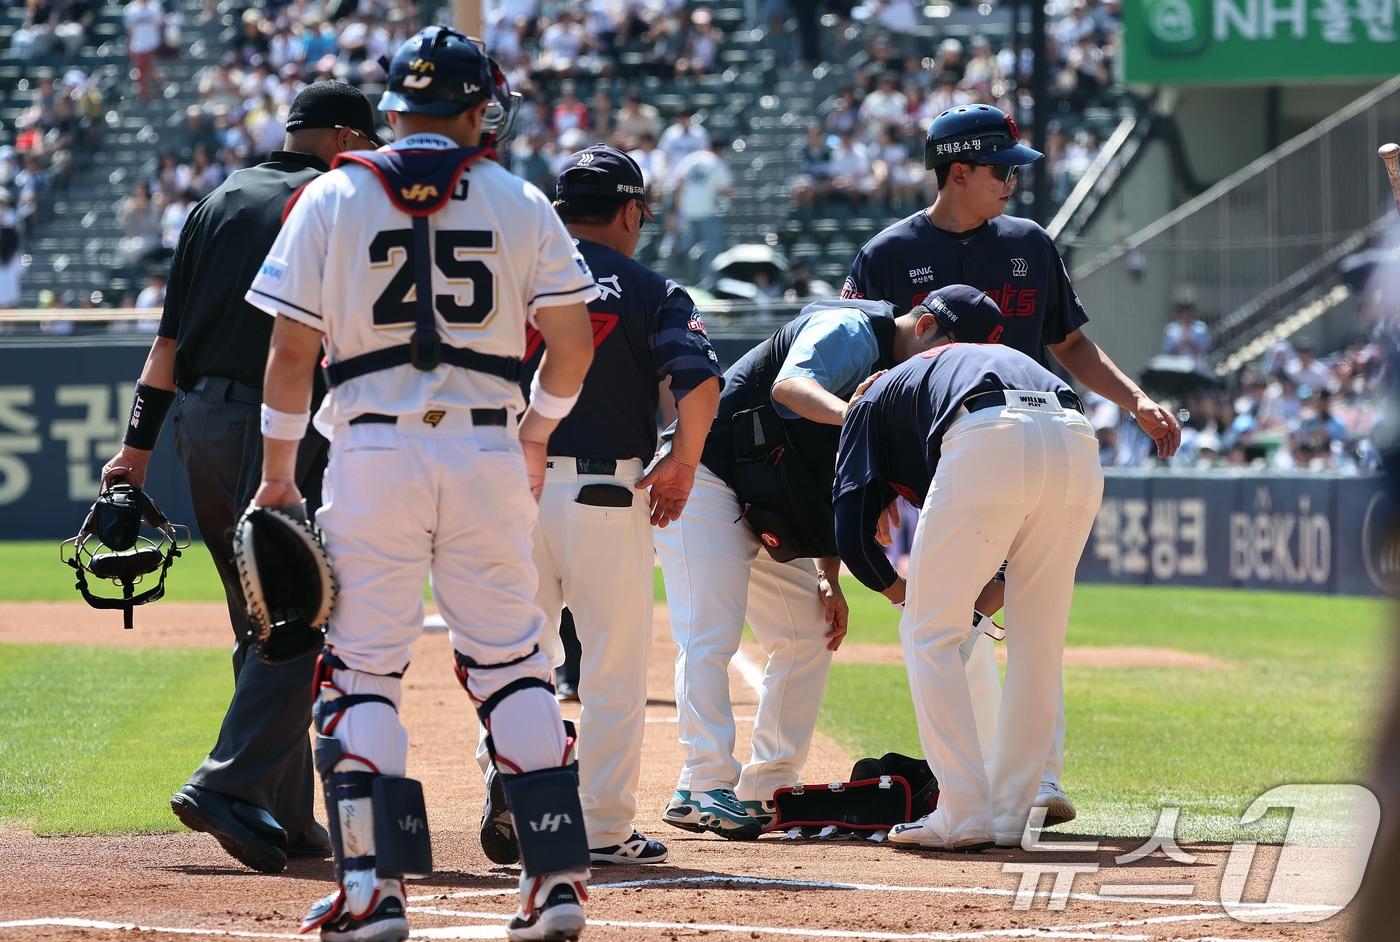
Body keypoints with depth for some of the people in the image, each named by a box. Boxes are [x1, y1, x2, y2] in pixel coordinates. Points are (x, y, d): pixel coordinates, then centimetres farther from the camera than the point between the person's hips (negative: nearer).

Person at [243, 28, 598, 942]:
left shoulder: (332, 198, 3)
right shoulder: (519, 202, 5)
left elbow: (293, 348, 0)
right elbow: (574, 339, 2)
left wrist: (278, 470, 8)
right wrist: (536, 433, 19)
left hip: (374, 454, -1)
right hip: (487, 452, 1)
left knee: (362, 670, 3)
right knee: (513, 667, 9)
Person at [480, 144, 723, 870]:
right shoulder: (650, 291, 0)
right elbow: (699, 380, -14)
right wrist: (681, 466, -2)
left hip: (512, 485, 3)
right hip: (607, 493, -3)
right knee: (613, 667, 4)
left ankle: (510, 807, 6)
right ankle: (605, 830, 3)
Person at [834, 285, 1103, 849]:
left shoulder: (881, 394, 33)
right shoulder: (1017, 361, 45)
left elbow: (853, 535, 22)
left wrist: (897, 589, 41)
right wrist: (996, 587, 45)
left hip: (990, 445, -4)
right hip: (1079, 452, 4)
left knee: (929, 633, 10)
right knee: (1037, 640, 18)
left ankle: (965, 815, 3)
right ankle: (1011, 815, 21)